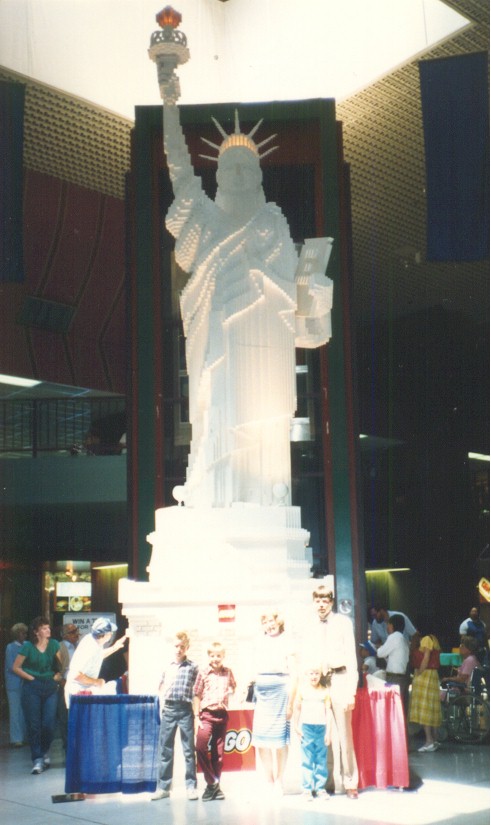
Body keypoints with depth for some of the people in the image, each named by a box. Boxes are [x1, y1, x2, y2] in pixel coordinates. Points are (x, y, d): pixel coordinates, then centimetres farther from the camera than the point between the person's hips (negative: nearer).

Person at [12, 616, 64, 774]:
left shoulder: (54, 644, 4)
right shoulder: (28, 647, -3)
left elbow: (62, 664, 11)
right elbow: (16, 667, 1)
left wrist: (58, 676, -4)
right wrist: (31, 678, -3)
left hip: (50, 687, 2)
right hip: (32, 688, -2)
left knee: (49, 723, -4)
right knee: (33, 724, -1)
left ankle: (45, 752, 22)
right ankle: (37, 759, 6)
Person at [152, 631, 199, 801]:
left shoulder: (193, 667, 1)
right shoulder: (168, 667, 11)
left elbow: (196, 692, 1)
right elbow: (161, 688, 17)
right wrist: (162, 707, 5)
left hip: (185, 709, -3)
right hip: (168, 709, 3)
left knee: (189, 750, 2)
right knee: (165, 750, 7)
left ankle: (191, 786, 8)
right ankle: (163, 787, 12)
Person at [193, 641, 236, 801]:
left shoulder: (228, 672, 6)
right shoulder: (203, 673, -1)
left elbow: (233, 687, 24)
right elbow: (197, 695, 0)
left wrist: (230, 692, 5)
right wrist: (197, 716, -4)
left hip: (222, 714, 3)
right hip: (207, 714, -3)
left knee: (218, 751, 8)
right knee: (201, 747, -19)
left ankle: (214, 786, 18)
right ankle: (212, 782, -5)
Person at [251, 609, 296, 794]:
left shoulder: (286, 641, -2)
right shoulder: (261, 643, 14)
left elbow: (293, 674, -5)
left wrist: (291, 702, -11)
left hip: (280, 688, -5)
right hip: (261, 690, 5)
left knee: (279, 737, -1)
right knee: (261, 737, 3)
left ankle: (279, 780, 9)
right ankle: (269, 781, 14)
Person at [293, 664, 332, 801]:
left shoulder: (325, 691, 3)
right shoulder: (302, 690, 2)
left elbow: (328, 711, 4)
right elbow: (297, 708, 8)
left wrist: (328, 732, 0)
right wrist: (297, 727, 6)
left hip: (322, 728, 1)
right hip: (307, 727, -1)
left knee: (321, 759, 4)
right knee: (307, 759, 1)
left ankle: (320, 788, 12)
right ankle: (307, 789, 5)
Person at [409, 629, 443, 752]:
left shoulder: (426, 639, -10)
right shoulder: (432, 639, 15)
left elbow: (425, 660, -17)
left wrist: (418, 674, -13)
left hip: (424, 675, -10)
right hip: (433, 676, 10)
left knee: (423, 708, -10)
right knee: (431, 709, 11)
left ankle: (429, 741, -13)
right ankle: (434, 740, 14)